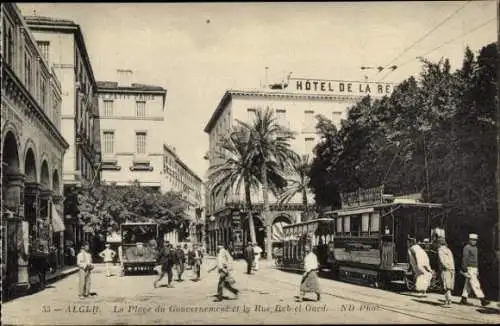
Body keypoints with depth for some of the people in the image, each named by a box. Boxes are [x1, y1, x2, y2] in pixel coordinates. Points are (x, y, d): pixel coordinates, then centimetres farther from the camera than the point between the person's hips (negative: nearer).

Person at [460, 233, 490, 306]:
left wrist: (477, 269, 22)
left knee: (468, 285, 10)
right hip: (469, 269, -9)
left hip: (474, 269, 9)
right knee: (475, 284, -11)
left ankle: (463, 299, 15)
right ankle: (482, 300, -14)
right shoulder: (466, 248, -13)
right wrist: (464, 269, -21)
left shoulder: (475, 248, 16)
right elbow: (464, 259, -17)